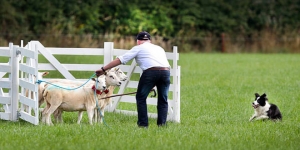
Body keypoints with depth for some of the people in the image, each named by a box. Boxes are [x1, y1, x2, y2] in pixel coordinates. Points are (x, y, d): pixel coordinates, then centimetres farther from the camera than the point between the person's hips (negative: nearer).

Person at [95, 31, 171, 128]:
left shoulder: (138, 48, 18)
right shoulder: (159, 48, 32)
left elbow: (120, 60, 15)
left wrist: (103, 69, 18)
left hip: (151, 71, -4)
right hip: (166, 71, 4)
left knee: (141, 98, 11)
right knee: (163, 100, 17)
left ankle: (143, 124, 8)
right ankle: (162, 124, 11)